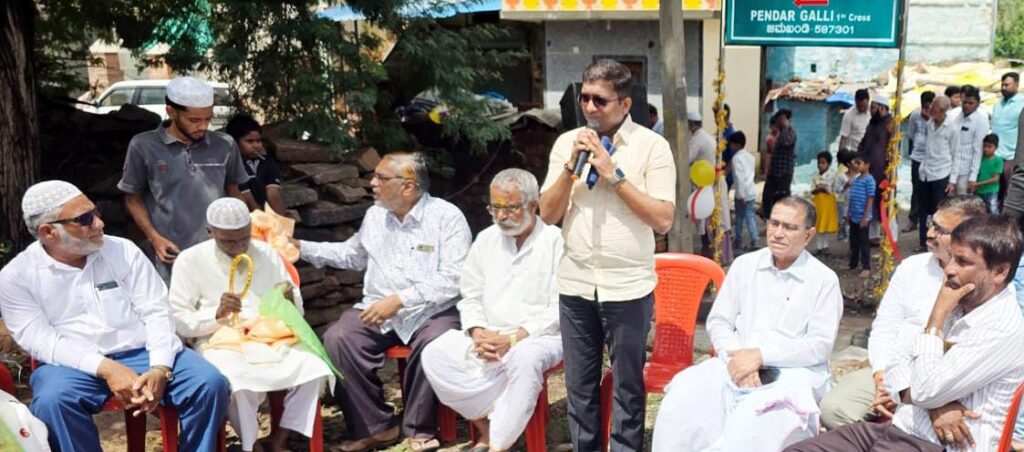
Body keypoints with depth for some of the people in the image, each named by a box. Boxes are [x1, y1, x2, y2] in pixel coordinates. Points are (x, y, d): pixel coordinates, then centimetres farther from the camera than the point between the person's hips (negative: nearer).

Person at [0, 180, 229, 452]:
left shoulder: (123, 251, 5)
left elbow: (157, 312, 1)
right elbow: (39, 339, -9)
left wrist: (160, 368, -17)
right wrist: (105, 368, -22)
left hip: (142, 352, 2)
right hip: (74, 366, -2)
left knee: (210, 383, -21)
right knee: (52, 401, -35)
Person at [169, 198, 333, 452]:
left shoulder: (267, 253, 12)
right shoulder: (190, 260, 2)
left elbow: (296, 311, 16)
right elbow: (178, 322, -2)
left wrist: (290, 301, -8)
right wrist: (217, 314, -18)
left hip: (268, 337, 3)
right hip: (219, 341, -3)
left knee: (313, 369, -25)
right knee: (237, 384, -36)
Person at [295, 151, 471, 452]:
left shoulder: (447, 217, -9)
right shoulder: (374, 215, 11)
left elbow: (452, 279, -18)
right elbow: (352, 255, 29)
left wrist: (399, 300, -23)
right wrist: (301, 247, 20)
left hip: (432, 311, -5)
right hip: (377, 309, 5)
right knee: (337, 338, -20)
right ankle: (375, 426, -8)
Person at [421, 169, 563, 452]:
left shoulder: (555, 241, -7)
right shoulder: (486, 240, 11)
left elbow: (560, 310, -12)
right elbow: (471, 298, 13)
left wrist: (513, 339, -20)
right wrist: (478, 333, -9)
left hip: (541, 336, -5)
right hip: (489, 336, 5)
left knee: (525, 358, -39)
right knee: (435, 355, -19)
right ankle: (490, 423, -10)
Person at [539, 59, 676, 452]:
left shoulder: (652, 146, -5)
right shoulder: (566, 142, 6)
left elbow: (663, 220, -12)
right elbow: (548, 214, 3)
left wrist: (614, 174, -16)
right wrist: (571, 166, -10)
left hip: (628, 286, -3)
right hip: (575, 285, 4)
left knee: (627, 386, 9)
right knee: (579, 385, 14)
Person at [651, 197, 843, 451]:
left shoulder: (824, 279, 1)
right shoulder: (744, 265, 13)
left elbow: (821, 345, -7)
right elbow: (718, 321, 10)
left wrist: (761, 355, -16)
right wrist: (736, 357, -10)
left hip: (793, 372, -3)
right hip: (738, 364, 4)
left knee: (760, 415, -38)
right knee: (682, 399, -24)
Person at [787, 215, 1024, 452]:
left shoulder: (1004, 328, -15)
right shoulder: (957, 307, 10)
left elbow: (926, 389, -18)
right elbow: (898, 361, 9)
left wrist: (937, 316, -9)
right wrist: (934, 404, -11)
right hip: (896, 427, 7)